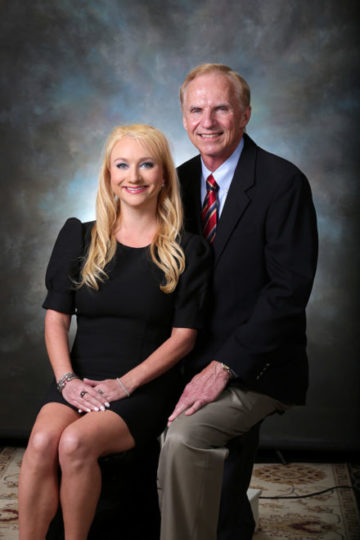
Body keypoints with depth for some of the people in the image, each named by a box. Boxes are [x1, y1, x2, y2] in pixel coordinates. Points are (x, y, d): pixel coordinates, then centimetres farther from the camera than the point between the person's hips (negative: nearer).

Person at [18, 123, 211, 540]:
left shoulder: (187, 251, 2)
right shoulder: (79, 238, 9)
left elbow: (183, 335, -2)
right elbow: (55, 317, 7)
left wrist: (125, 383, -12)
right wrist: (67, 379, -9)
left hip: (145, 387, -2)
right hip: (80, 378, 3)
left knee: (76, 442, -28)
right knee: (42, 440, -27)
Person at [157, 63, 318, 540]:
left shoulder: (283, 183, -11)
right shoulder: (180, 181, 8)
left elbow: (289, 289, -17)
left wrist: (224, 366, -21)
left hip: (255, 369, -6)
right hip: (190, 358, 6)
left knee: (184, 436, -28)